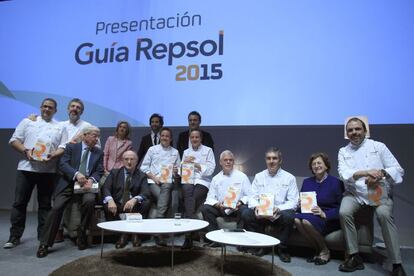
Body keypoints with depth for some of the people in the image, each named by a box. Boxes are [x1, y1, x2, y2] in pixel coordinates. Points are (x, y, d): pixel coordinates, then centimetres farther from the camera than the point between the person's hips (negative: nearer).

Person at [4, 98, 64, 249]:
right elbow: (14, 140, 6)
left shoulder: (60, 127, 10)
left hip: (48, 170, 0)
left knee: (45, 203, 7)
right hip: (26, 168, 0)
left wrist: (53, 155, -14)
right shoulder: (27, 122, 10)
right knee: (19, 202, 3)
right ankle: (15, 236, 14)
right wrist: (26, 151, -12)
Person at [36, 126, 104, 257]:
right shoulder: (71, 147, 9)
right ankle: (44, 244, -4)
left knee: (90, 200, -29)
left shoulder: (99, 153, 14)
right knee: (56, 207, -20)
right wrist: (76, 174, -23)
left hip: (86, 185, 1)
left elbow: (99, 172, 6)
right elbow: (62, 164, -5)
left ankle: (82, 234, -7)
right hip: (68, 184, 0)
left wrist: (91, 180, -17)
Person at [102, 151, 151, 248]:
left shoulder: (141, 176, 8)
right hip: (117, 205, 1)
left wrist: (134, 199, -31)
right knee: (107, 206, -29)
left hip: (135, 206, -1)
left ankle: (136, 233, -7)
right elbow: (106, 188, -4)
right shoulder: (114, 172, 11)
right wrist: (110, 200, -28)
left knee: (146, 203, -29)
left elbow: (146, 193, -8)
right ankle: (122, 234, -9)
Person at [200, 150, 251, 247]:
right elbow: (210, 197, 6)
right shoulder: (216, 179, 9)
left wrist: (240, 202, -21)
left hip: (237, 208, -2)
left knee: (244, 209, -33)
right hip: (220, 209, 3)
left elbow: (249, 195, -1)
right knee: (205, 208, -20)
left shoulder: (242, 176, 3)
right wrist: (217, 204, -15)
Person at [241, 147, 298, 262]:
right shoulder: (258, 176, 10)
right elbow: (252, 198, 7)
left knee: (289, 216, -34)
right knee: (245, 214, -25)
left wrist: (278, 209, -22)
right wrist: (256, 206, -17)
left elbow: (293, 202, -4)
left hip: (280, 213, -2)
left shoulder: (289, 178, 3)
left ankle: (282, 248, -7)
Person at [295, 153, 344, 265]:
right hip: (310, 216, 5)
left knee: (306, 221, -33)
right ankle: (318, 250, -6)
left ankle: (325, 251, -5)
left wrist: (325, 214, -20)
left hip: (330, 220, -5)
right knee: (296, 219, -28)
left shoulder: (335, 182, -1)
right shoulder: (307, 182, 14)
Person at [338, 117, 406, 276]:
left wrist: (380, 174, -22)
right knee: (344, 212, -26)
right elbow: (344, 174, -8)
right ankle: (354, 257, -10)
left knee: (384, 214, -30)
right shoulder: (343, 151, 9)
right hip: (354, 193, 1)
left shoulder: (378, 146, 6)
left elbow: (397, 170, -1)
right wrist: (366, 172, -26)